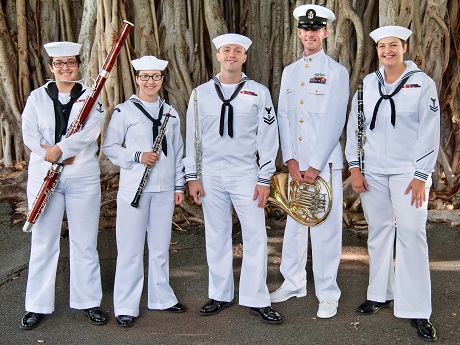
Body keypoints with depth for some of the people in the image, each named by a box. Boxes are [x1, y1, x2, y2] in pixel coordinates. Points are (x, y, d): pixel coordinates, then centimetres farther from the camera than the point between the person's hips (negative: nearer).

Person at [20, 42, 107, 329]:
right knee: (43, 242, 7)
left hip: (84, 178, -1)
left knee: (84, 242, 7)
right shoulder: (37, 97, 7)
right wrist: (61, 155, -15)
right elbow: (29, 134, -3)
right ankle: (38, 306, 19)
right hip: (43, 176, 1)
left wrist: (59, 148, -22)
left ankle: (89, 301, 20)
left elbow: (90, 131, -12)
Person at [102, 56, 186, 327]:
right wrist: (138, 157, -16)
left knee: (161, 246, 13)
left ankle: (162, 297, 28)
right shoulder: (125, 110, -2)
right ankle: (126, 307, 12)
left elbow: (178, 151, 15)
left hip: (164, 189, 4)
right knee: (131, 247, 1)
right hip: (134, 189, -4)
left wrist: (179, 185, 11)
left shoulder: (170, 112, 11)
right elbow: (109, 147, -2)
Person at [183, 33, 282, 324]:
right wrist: (192, 176, 4)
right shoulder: (201, 93, 6)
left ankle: (257, 300, 10)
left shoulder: (259, 92, 2)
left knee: (256, 236, -2)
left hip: (246, 175, -1)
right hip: (211, 176, 2)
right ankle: (221, 295, 23)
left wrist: (264, 179, -4)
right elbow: (192, 137, 8)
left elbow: (268, 138, 0)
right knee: (216, 237, 9)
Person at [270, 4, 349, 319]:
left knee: (325, 228, -2)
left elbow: (335, 121, -8)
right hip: (296, 162, 5)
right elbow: (283, 117, 8)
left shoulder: (336, 71, -1)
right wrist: (291, 160, -3)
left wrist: (315, 165, -13)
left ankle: (328, 295, 9)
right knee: (294, 224, 12)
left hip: (325, 162, -5)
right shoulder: (289, 72, 14)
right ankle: (293, 284, 26)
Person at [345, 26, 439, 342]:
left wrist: (421, 176, -11)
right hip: (372, 171, 3)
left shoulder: (422, 84, -3)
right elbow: (354, 126, 7)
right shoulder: (368, 83, 6)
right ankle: (380, 294, 25)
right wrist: (354, 167, 0)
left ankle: (417, 311, 1)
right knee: (379, 231, 10)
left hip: (408, 171, -3)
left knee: (412, 233, -7)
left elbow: (429, 133, -6)